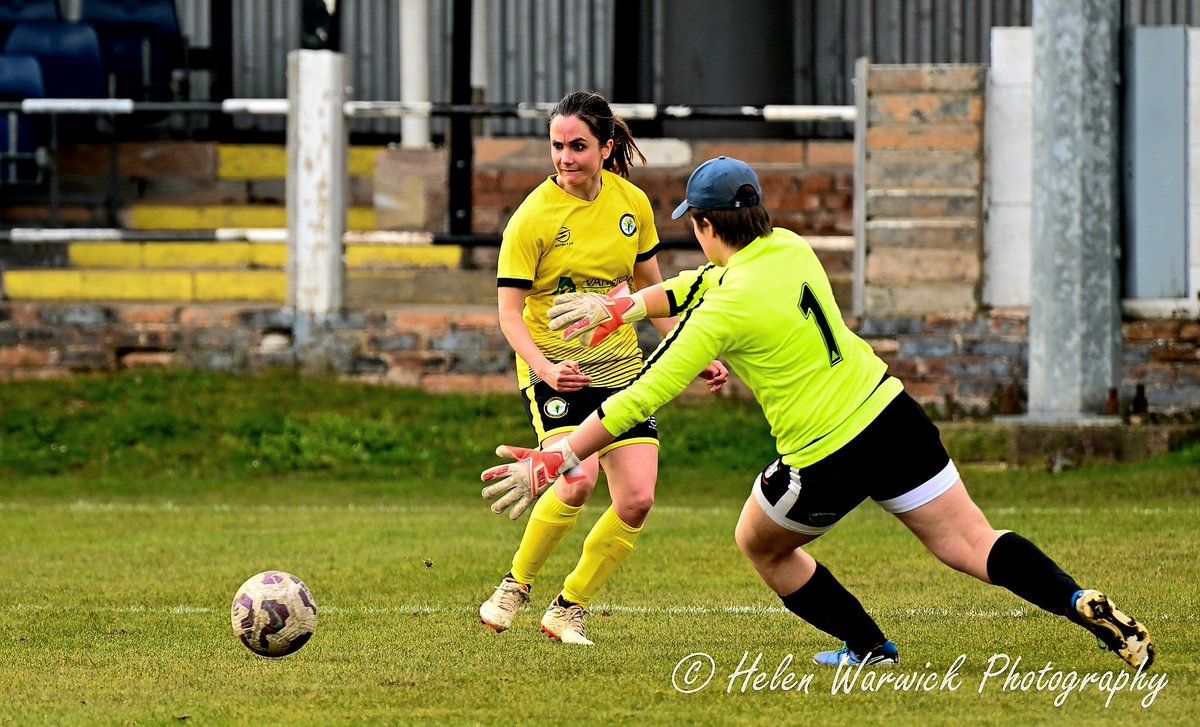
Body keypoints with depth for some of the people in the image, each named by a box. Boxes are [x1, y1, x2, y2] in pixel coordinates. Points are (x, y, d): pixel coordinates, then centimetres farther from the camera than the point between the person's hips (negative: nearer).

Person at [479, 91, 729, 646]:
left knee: (637, 499, -6)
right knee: (577, 478, -27)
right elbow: (509, 312, -12)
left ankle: (567, 610, 11)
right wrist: (544, 368, -28)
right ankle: (516, 585, -4)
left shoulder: (632, 203, 2)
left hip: (620, 366, 5)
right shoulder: (532, 218, -13)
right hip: (555, 368, -5)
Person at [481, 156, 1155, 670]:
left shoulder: (725, 313, -15)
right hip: (892, 416, 6)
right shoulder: (791, 249, 4)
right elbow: (710, 280, 23)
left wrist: (556, 460, -7)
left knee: (761, 543, 23)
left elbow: (645, 397, -14)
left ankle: (872, 649, 25)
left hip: (825, 461, -6)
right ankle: (1084, 605, -15)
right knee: (973, 544, 6)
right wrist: (619, 308, 26)